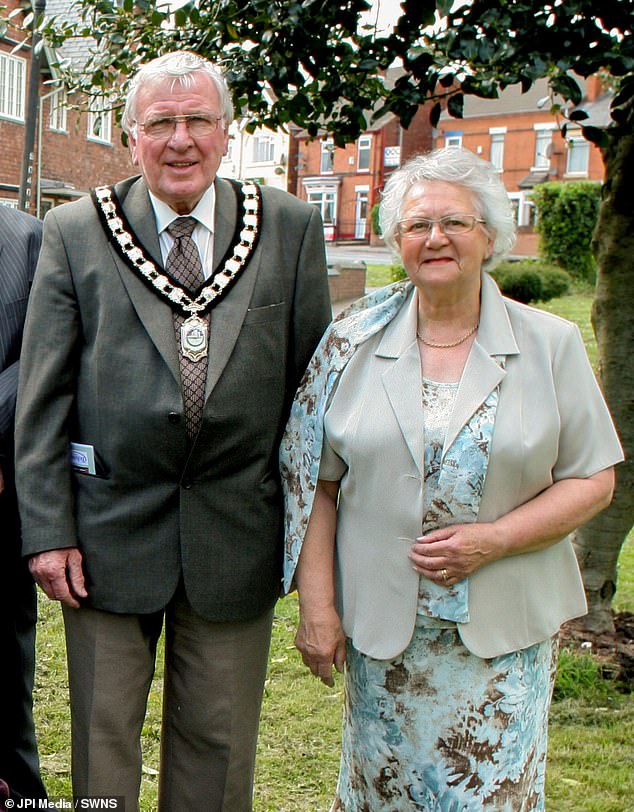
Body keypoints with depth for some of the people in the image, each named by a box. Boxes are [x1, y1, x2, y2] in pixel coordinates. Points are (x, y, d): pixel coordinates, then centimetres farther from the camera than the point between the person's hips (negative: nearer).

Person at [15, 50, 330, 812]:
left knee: (219, 746, 15)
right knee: (102, 736, 14)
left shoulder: (290, 228, 2)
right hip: (110, 528, 0)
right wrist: (47, 530, -6)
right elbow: (43, 396, -1)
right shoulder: (75, 231, 0)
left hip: (237, 538, 1)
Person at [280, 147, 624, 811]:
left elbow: (593, 480, -1)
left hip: (505, 629, -1)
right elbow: (314, 482, 2)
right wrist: (317, 605, -3)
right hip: (381, 622, 1)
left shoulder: (550, 344, -2)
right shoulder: (353, 343, 0)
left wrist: (493, 539, -15)